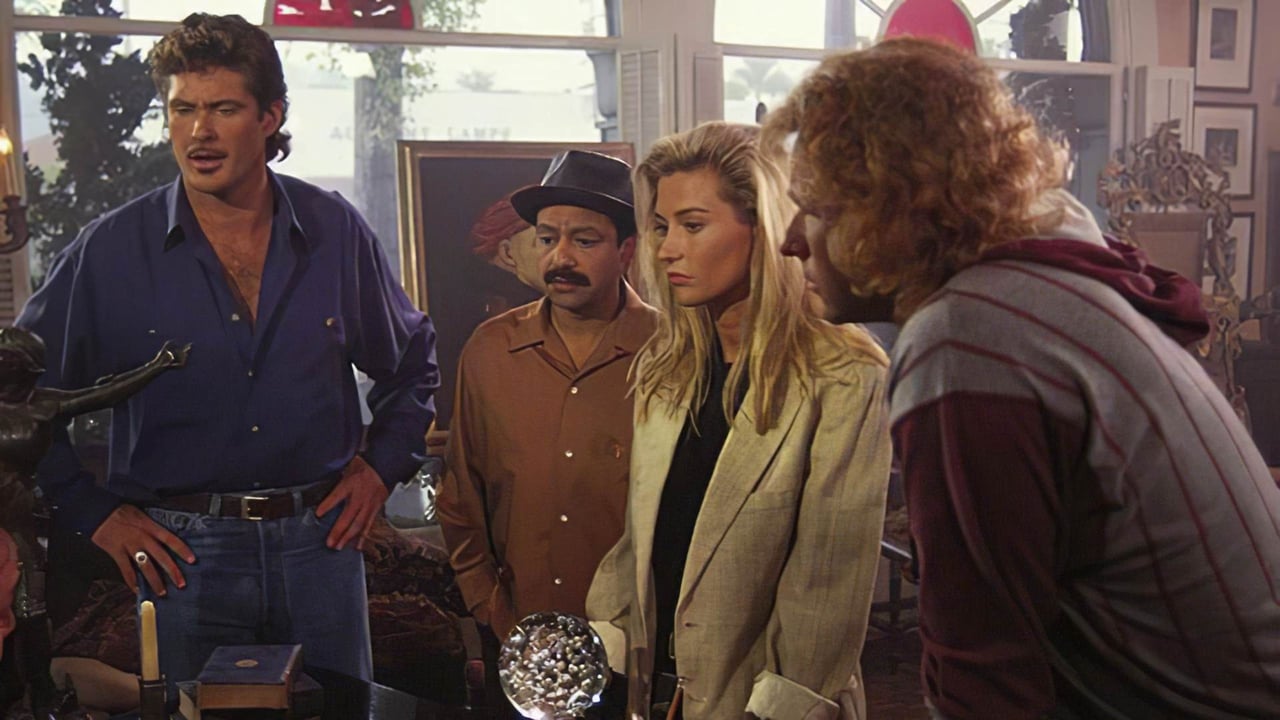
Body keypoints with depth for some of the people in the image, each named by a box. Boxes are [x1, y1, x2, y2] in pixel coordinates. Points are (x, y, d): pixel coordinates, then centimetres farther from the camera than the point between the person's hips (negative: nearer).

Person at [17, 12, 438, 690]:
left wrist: (382, 464, 6)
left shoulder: (335, 230, 1)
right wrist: (93, 512, -1)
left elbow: (411, 360, 15)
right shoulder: (111, 250, -4)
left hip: (320, 540, 2)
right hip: (183, 552, -1)